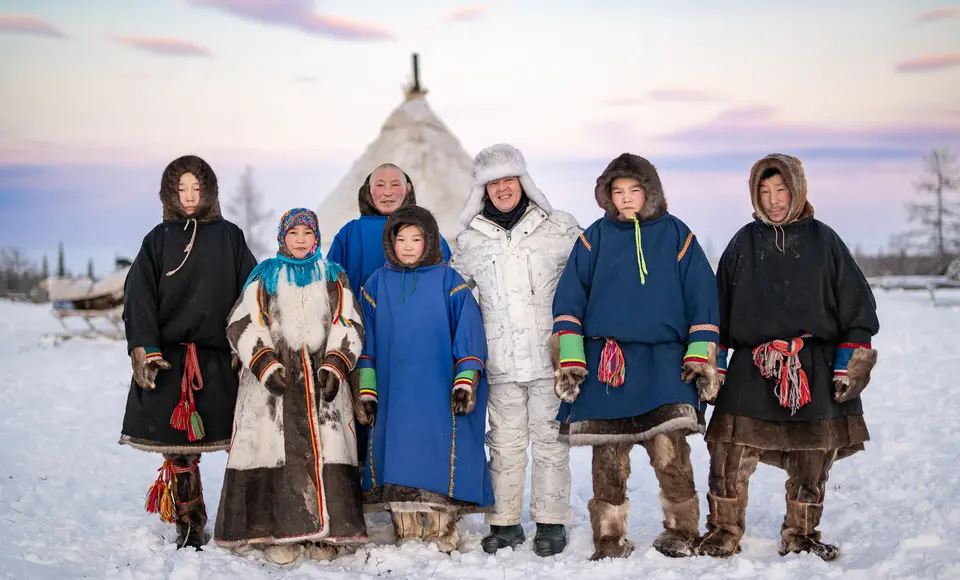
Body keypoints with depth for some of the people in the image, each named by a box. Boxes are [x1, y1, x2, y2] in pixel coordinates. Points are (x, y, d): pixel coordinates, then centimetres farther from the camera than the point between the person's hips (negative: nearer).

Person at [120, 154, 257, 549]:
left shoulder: (229, 237, 9)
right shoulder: (158, 240, 10)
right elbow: (139, 298, 2)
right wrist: (144, 350, -11)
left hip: (220, 354, 0)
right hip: (169, 357, 1)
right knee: (178, 446, 1)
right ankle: (190, 527, 11)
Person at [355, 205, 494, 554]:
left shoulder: (448, 282, 3)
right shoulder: (377, 284, 10)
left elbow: (468, 333, 1)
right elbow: (366, 341, 12)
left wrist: (466, 381, -7)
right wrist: (366, 391, 7)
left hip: (439, 393, -2)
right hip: (393, 393, 2)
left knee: (440, 458, -4)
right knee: (399, 459, 3)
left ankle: (442, 537, 5)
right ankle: (406, 537, 12)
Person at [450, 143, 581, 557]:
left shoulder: (560, 228, 3)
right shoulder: (470, 241, 8)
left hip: (551, 356, -1)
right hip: (501, 362, 2)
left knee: (550, 440, 4)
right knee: (505, 443, 5)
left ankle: (551, 522, 14)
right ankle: (504, 523, 15)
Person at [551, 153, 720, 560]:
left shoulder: (676, 235, 7)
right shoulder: (595, 237, 7)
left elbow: (702, 298, 7)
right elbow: (569, 300, 6)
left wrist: (702, 357, 2)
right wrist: (569, 357, -1)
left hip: (664, 361, -1)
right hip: (604, 362, 1)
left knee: (671, 454, -9)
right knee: (608, 462, 3)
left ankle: (681, 531, 9)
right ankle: (610, 539, 15)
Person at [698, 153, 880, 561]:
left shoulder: (823, 240, 4)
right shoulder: (744, 243, 8)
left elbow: (856, 304, 5)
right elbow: (719, 307, 12)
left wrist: (852, 364, 0)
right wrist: (714, 365, 7)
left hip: (815, 369, 0)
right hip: (751, 370, 0)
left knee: (812, 460, 8)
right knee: (730, 457, -7)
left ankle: (801, 535, 25)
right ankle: (724, 532, 10)